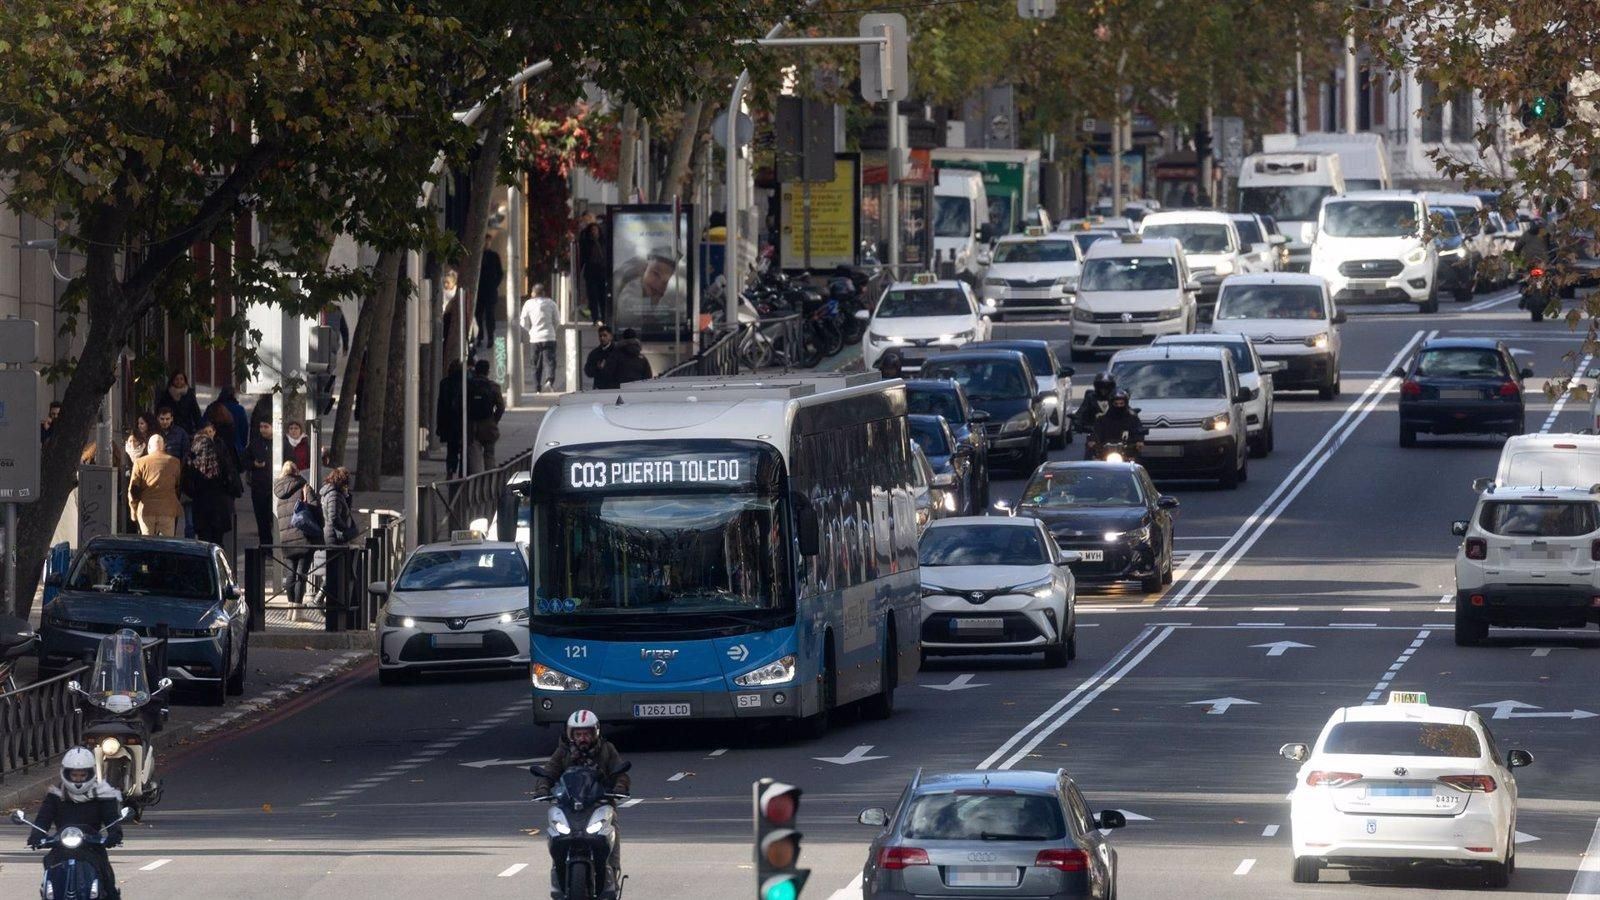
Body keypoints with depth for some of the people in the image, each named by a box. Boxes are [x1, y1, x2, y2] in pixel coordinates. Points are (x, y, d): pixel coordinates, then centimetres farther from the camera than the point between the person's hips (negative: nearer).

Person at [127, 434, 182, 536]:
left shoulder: (140, 462, 4)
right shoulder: (174, 462, 5)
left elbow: (132, 489, 2)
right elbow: (179, 485, 10)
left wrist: (133, 510, 11)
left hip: (146, 509, 0)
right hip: (168, 510, 0)